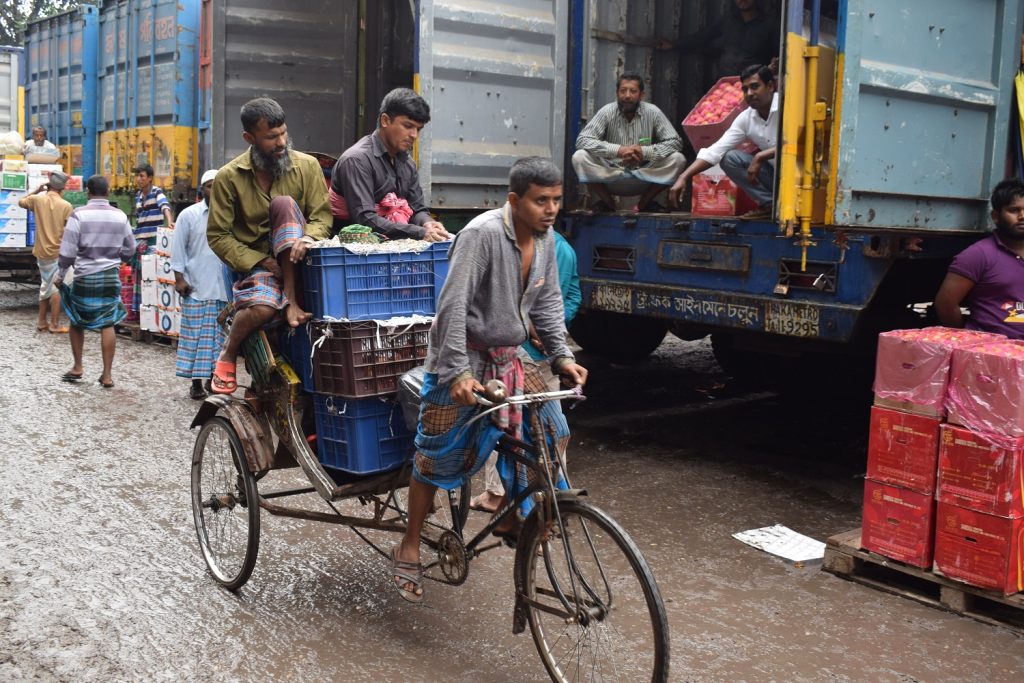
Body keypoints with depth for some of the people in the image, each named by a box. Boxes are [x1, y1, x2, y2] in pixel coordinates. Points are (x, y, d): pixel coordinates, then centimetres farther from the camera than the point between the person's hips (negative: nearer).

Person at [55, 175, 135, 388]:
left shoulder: (79, 214, -9)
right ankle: (107, 375, 2)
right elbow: (129, 249, 8)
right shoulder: (120, 216, 0)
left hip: (85, 277, -2)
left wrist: (60, 275, 3)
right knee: (107, 324, 3)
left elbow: (68, 250, -9)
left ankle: (77, 368, 21)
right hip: (111, 276, 2)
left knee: (76, 322, 16)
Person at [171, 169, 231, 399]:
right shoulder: (189, 215, 3)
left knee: (220, 335, 5)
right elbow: (178, 248, 4)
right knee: (196, 335, 1)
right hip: (196, 287, -1)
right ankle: (196, 382, 9)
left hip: (224, 287, 1)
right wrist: (179, 278, -3)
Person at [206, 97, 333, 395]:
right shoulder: (229, 177, -5)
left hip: (295, 260, 1)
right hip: (253, 262, -1)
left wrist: (307, 237, -28)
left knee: (284, 204, -27)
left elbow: (322, 215, -3)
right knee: (262, 307, -36)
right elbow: (218, 236, -4)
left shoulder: (306, 166, -1)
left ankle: (291, 300, -26)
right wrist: (262, 262, -16)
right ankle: (228, 353, 0)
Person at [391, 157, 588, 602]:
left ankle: (514, 520, 20)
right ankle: (408, 550, 17)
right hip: (463, 360, -7)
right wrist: (458, 372, -31)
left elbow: (547, 302, 11)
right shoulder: (482, 234, -23)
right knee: (440, 456, 0)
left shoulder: (545, 240, 2)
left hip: (508, 358, 7)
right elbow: (453, 305, -27)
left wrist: (561, 355, 0)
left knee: (552, 435, 1)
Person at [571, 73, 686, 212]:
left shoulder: (652, 112, -5)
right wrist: (618, 150, -29)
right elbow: (581, 140, -17)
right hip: (611, 175, -1)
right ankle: (607, 201, -2)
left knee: (678, 159, -22)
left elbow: (675, 142, -9)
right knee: (579, 157, -25)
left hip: (643, 177, 1)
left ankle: (645, 202, 0)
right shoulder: (607, 112, -7)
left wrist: (645, 152, -25)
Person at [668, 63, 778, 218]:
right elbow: (715, 151, -3)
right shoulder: (746, 118, 2)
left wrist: (759, 157, -28)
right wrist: (684, 177, -13)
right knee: (730, 158, -7)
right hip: (775, 173, 6)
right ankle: (771, 203, -9)